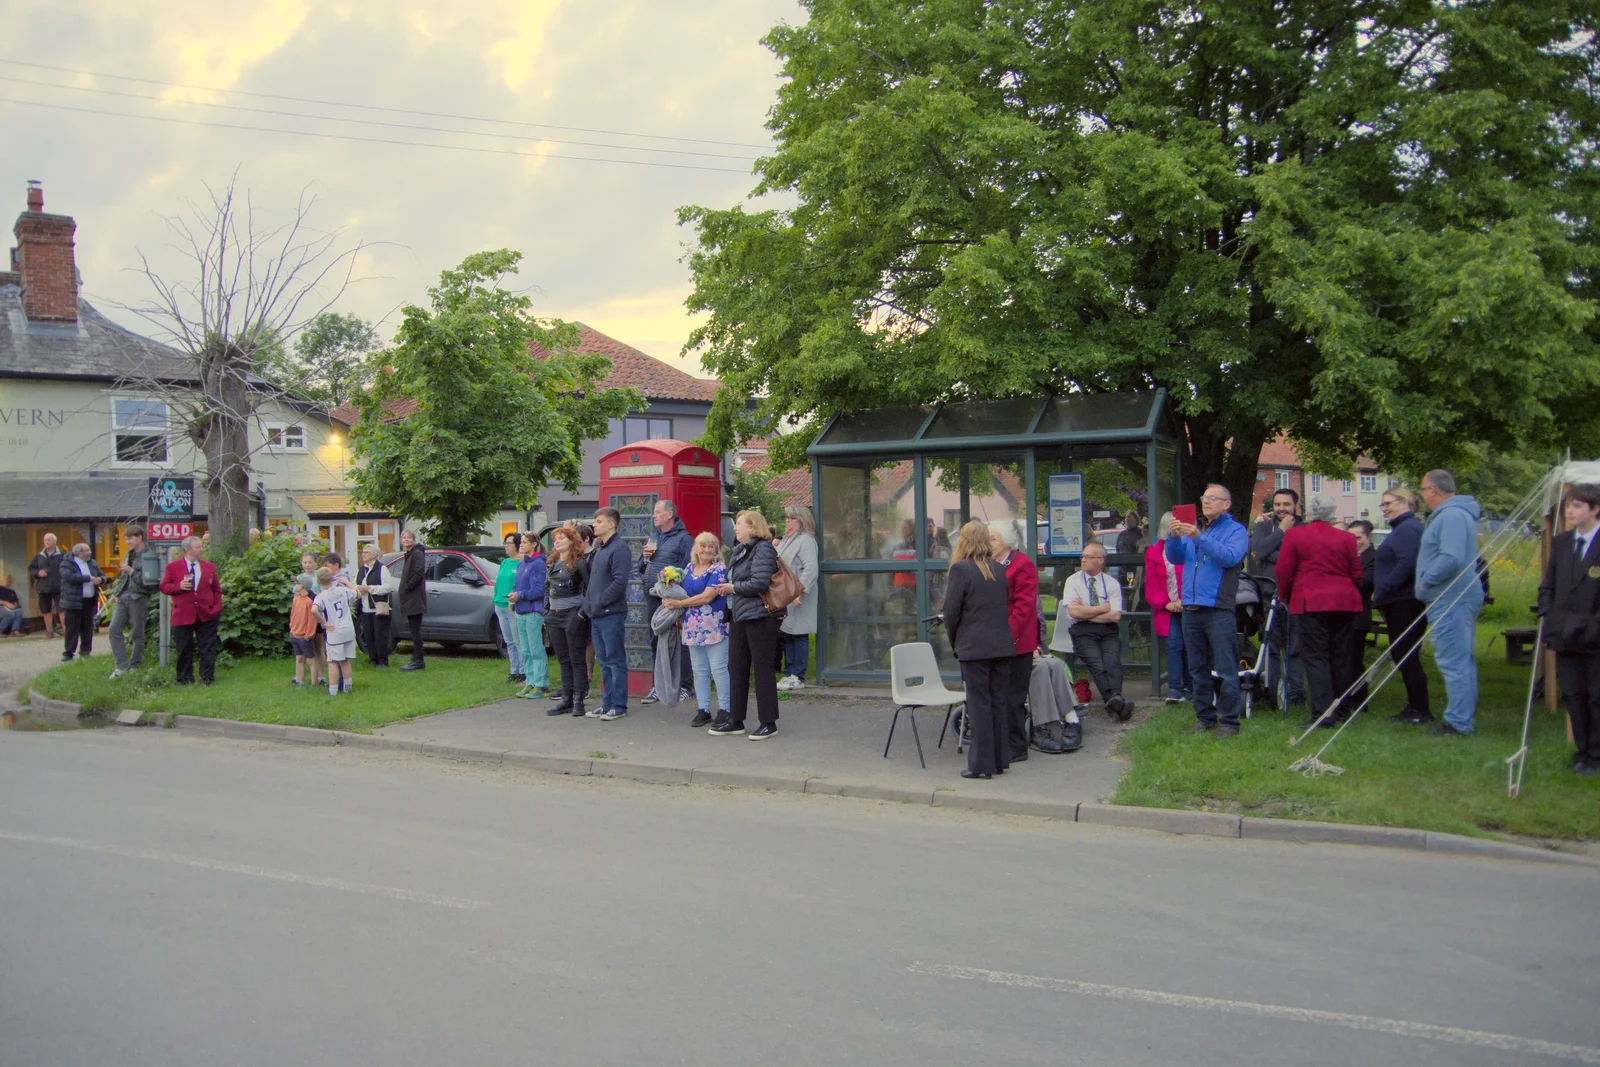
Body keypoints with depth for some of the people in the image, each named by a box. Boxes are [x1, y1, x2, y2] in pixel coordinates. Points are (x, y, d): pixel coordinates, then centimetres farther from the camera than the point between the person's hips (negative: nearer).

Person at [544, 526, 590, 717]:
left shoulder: (579, 563, -7)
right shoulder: (551, 564, 14)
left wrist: (583, 612, -16)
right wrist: (546, 613, 12)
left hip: (573, 615, -7)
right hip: (555, 616, 7)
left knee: (576, 660, -3)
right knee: (563, 660, 9)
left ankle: (578, 700, 0)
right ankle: (566, 699, 13)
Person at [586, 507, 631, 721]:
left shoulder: (619, 549, -12)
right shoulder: (598, 548, 16)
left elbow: (620, 582, -20)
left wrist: (600, 602, -16)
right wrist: (588, 600, 10)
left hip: (611, 613, -9)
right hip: (596, 614, 9)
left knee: (615, 660, -3)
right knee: (604, 661, 13)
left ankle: (618, 705, 2)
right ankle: (607, 703, 20)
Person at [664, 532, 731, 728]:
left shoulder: (719, 569, -7)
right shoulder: (689, 568, 14)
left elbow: (707, 597, -15)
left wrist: (678, 604, -11)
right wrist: (670, 598, -1)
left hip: (714, 627, -6)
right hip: (693, 628, 6)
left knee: (718, 668, -5)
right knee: (699, 670, 9)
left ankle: (724, 709, 3)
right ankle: (703, 710, 15)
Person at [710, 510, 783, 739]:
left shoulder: (763, 549, -13)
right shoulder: (741, 550, 16)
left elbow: (759, 583, -23)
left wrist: (733, 588, -11)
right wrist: (728, 589, 3)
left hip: (760, 617, -10)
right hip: (739, 616, 10)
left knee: (762, 668, -2)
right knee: (736, 667, 11)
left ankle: (769, 722, 6)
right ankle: (736, 721, 20)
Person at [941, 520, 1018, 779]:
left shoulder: (961, 569, -10)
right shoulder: (1000, 570, 9)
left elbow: (951, 612, -9)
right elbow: (1007, 607, 14)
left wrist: (954, 642, 5)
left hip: (974, 648, -6)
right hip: (1003, 646, 6)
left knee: (979, 705, -1)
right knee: (998, 704, 12)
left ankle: (982, 765, 2)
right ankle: (999, 760, 18)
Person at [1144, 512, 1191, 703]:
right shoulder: (1154, 551, 8)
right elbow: (1151, 584, 7)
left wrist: (1184, 601, -14)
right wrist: (1166, 603, -5)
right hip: (1167, 609, 1)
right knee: (1173, 646, -5)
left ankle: (1188, 687, 13)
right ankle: (1174, 689, -7)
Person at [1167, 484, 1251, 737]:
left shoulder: (1236, 530, 2)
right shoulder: (1193, 529, 19)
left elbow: (1230, 557, -15)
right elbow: (1175, 558, 11)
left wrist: (1199, 538, -22)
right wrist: (1174, 537, -8)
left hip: (1219, 609, -6)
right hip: (1191, 609, 6)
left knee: (1226, 670, -5)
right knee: (1198, 669, 11)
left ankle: (1229, 721, 0)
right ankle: (1205, 718, 19)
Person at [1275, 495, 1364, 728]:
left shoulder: (1294, 535, -2)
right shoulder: (1346, 538, 5)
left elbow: (1283, 571, -2)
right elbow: (1357, 575, 8)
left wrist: (1284, 596, 14)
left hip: (1312, 603, -3)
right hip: (1345, 602, 4)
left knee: (1316, 658, -3)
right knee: (1341, 658, 11)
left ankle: (1323, 713, -12)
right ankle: (1343, 709, 20)